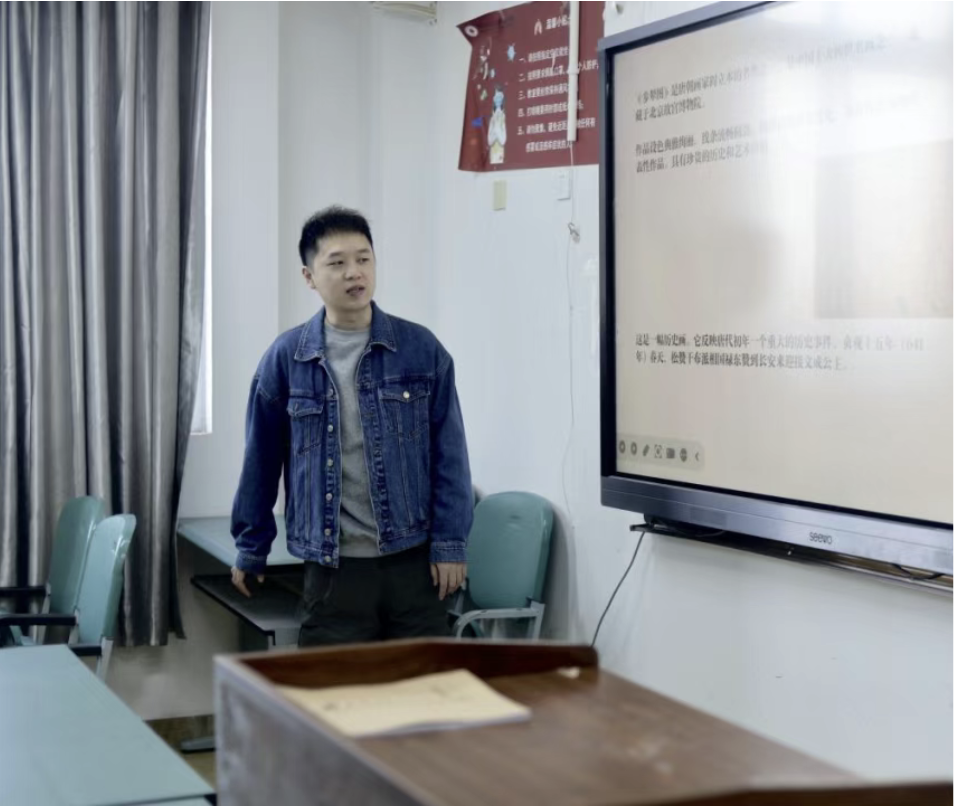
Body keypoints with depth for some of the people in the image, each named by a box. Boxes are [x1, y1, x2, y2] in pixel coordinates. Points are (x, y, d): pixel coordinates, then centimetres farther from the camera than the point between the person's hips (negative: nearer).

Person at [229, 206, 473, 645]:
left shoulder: (421, 349, -1)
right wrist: (250, 549, 12)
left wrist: (450, 544, -3)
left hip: (413, 560, 0)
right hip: (332, 568, 0)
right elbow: (261, 460, 7)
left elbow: (449, 455, 1)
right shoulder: (285, 358, -1)